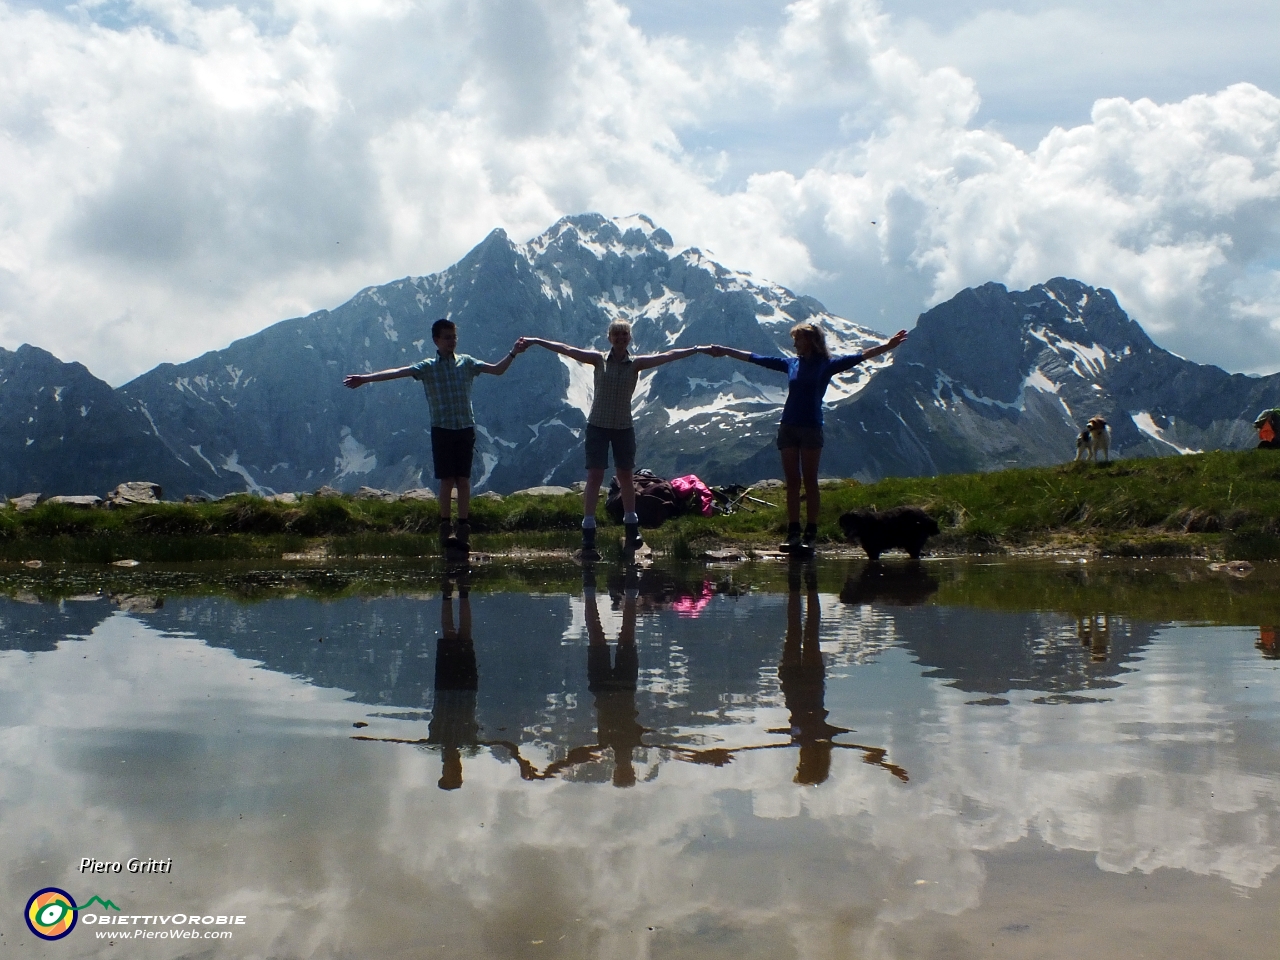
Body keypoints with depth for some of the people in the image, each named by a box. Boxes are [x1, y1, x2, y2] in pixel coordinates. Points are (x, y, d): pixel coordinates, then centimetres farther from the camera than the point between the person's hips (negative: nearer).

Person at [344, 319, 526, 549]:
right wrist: (365, 378, -18)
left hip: (466, 428, 1)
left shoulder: (466, 362, 9)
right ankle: (445, 526, 6)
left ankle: (464, 528, 2)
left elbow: (497, 370, 8)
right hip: (442, 429, -1)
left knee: (463, 479, 0)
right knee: (447, 480, -2)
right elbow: (397, 372, -8)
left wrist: (513, 353, -8)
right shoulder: (428, 366, 2)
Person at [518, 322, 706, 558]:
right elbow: (567, 350, -6)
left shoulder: (636, 363, 1)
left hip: (624, 427, 2)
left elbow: (668, 356, -4)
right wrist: (536, 341, -11)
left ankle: (632, 529, 21)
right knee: (594, 476, -7)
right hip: (597, 425, -2)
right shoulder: (599, 360, -1)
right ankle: (588, 537, -10)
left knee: (625, 476, 9)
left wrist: (698, 349, -8)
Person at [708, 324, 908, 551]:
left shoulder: (826, 365, 0)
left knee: (810, 481, -2)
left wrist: (888, 346, -22)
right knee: (792, 481, 4)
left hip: (811, 428, -4)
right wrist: (725, 351, 21)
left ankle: (811, 534, 0)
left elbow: (860, 356, -10)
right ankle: (793, 532, 6)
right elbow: (753, 358, 18)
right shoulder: (790, 363, 12)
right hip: (788, 427, 4)